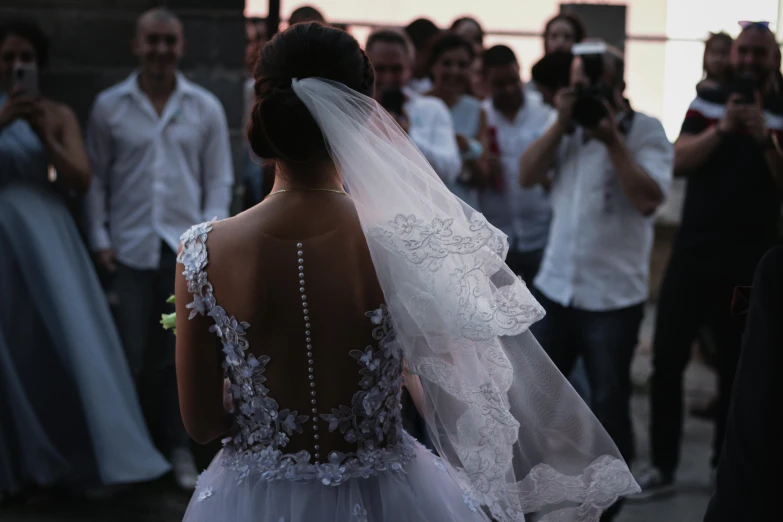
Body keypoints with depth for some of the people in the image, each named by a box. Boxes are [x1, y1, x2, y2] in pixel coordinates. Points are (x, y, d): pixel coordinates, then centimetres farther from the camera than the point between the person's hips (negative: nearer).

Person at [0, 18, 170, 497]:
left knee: (69, 343, -3)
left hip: (48, 241, 1)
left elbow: (82, 181, -3)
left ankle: (82, 457, 8)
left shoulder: (58, 114, 6)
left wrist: (43, 134, -14)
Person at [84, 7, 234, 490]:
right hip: (129, 250, 0)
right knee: (131, 359, 2)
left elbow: (220, 180, 7)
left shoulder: (206, 108, 6)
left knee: (179, 357, 4)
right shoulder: (109, 107, 4)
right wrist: (100, 240, -1)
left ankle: (179, 450, 15)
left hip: (185, 250, 0)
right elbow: (96, 179, 7)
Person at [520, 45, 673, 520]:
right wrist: (561, 124, -12)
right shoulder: (570, 129, 7)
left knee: (609, 404, 5)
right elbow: (527, 175, -3)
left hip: (612, 296, -5)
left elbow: (649, 200, -20)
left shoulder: (646, 131, -8)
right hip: (554, 286, 5)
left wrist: (613, 141, -23)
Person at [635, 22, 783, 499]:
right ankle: (663, 466, 10)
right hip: (692, 252, 2)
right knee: (667, 359, 0)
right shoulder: (707, 103, 5)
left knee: (736, 368, 5)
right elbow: (678, 162, -7)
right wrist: (722, 129, -21)